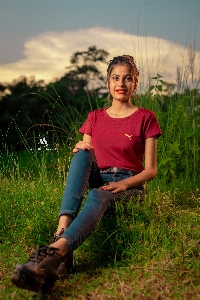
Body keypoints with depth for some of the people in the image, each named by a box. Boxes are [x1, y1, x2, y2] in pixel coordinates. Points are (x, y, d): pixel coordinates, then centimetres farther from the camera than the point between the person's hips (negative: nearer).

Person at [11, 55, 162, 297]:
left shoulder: (145, 118, 3)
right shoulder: (95, 118, 14)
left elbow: (151, 170, 0)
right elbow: (84, 159, 13)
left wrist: (124, 183, -18)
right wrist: (81, 149, -11)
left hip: (129, 187, -3)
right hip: (98, 182, 3)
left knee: (96, 197, -38)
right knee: (82, 153, -29)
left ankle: (57, 250, -67)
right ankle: (61, 229, -50)